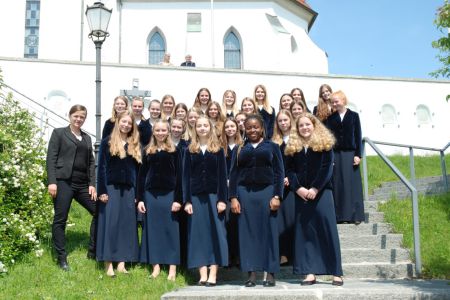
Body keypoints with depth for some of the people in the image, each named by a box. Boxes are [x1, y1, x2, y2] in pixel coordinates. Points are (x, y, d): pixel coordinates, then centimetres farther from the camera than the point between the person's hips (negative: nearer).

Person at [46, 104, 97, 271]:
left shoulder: (87, 138, 18)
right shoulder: (59, 133, 3)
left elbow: (91, 162, 15)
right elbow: (51, 158, -4)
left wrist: (92, 184, 4)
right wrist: (51, 181, -14)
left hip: (83, 183, 6)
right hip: (63, 182, -5)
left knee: (99, 211, 3)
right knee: (60, 219, -1)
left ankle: (93, 251, 15)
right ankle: (61, 258, 8)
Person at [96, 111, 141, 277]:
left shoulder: (135, 145, 14)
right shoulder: (107, 142, 2)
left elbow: (138, 170, 12)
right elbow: (101, 167, -3)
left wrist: (138, 193, 5)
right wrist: (102, 191, -11)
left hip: (129, 190, 4)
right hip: (111, 188, -4)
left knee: (127, 225, 2)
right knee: (110, 224, -6)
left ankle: (121, 264, 7)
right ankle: (108, 265, -3)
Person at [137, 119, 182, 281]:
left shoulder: (174, 151, 2)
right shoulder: (148, 151, 9)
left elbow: (179, 176, -2)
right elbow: (142, 175, 9)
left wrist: (178, 199, -9)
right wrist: (140, 199, 2)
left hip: (169, 194, -3)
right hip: (150, 194, 3)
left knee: (170, 229, 0)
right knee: (152, 229, 5)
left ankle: (172, 268, 4)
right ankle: (156, 266, 13)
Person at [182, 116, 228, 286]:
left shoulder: (218, 150, 7)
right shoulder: (190, 150, 9)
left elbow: (222, 175, 1)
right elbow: (186, 176, 5)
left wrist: (222, 199, -8)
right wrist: (186, 200, -4)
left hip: (213, 195, -1)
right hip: (195, 196, 1)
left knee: (215, 232, -3)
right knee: (198, 233, 0)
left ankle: (213, 274, -3)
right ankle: (202, 274, 2)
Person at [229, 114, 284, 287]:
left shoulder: (272, 147, 9)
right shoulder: (240, 149, 13)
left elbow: (279, 172, 4)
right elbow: (233, 174, 9)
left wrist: (277, 196, -7)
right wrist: (233, 198, -1)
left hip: (267, 191, -1)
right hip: (244, 192, 2)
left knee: (268, 231, 0)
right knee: (248, 231, 0)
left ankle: (270, 274, 6)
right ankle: (252, 274, 5)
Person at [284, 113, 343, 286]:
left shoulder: (324, 143, 4)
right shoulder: (292, 146, 12)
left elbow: (327, 168, -5)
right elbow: (290, 170, 6)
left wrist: (315, 188, -14)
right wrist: (298, 188, -9)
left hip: (321, 191, -3)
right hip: (301, 193, 3)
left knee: (327, 229, -4)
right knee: (304, 231, 0)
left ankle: (336, 273, 1)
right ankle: (310, 273, 2)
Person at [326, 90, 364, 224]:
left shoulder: (354, 116, 3)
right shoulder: (331, 118, 7)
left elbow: (358, 136, 1)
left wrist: (358, 155, -5)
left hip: (350, 153, -1)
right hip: (335, 154, 2)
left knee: (352, 183, -1)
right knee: (337, 184, 2)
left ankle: (355, 215, 6)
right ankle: (339, 215, 8)